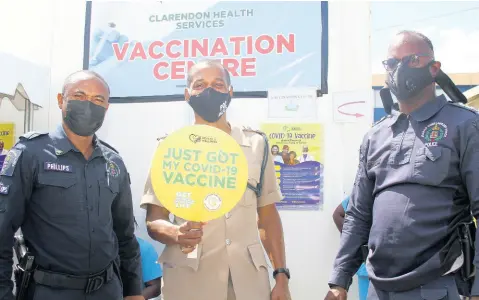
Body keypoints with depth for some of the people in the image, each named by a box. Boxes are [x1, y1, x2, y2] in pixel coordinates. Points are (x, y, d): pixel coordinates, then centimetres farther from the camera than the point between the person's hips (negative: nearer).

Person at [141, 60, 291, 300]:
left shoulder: (255, 144, 8)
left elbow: (268, 215, 9)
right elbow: (154, 220, 0)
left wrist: (281, 275, 2)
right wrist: (176, 233, -22)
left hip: (249, 278, 2)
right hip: (189, 280, -1)